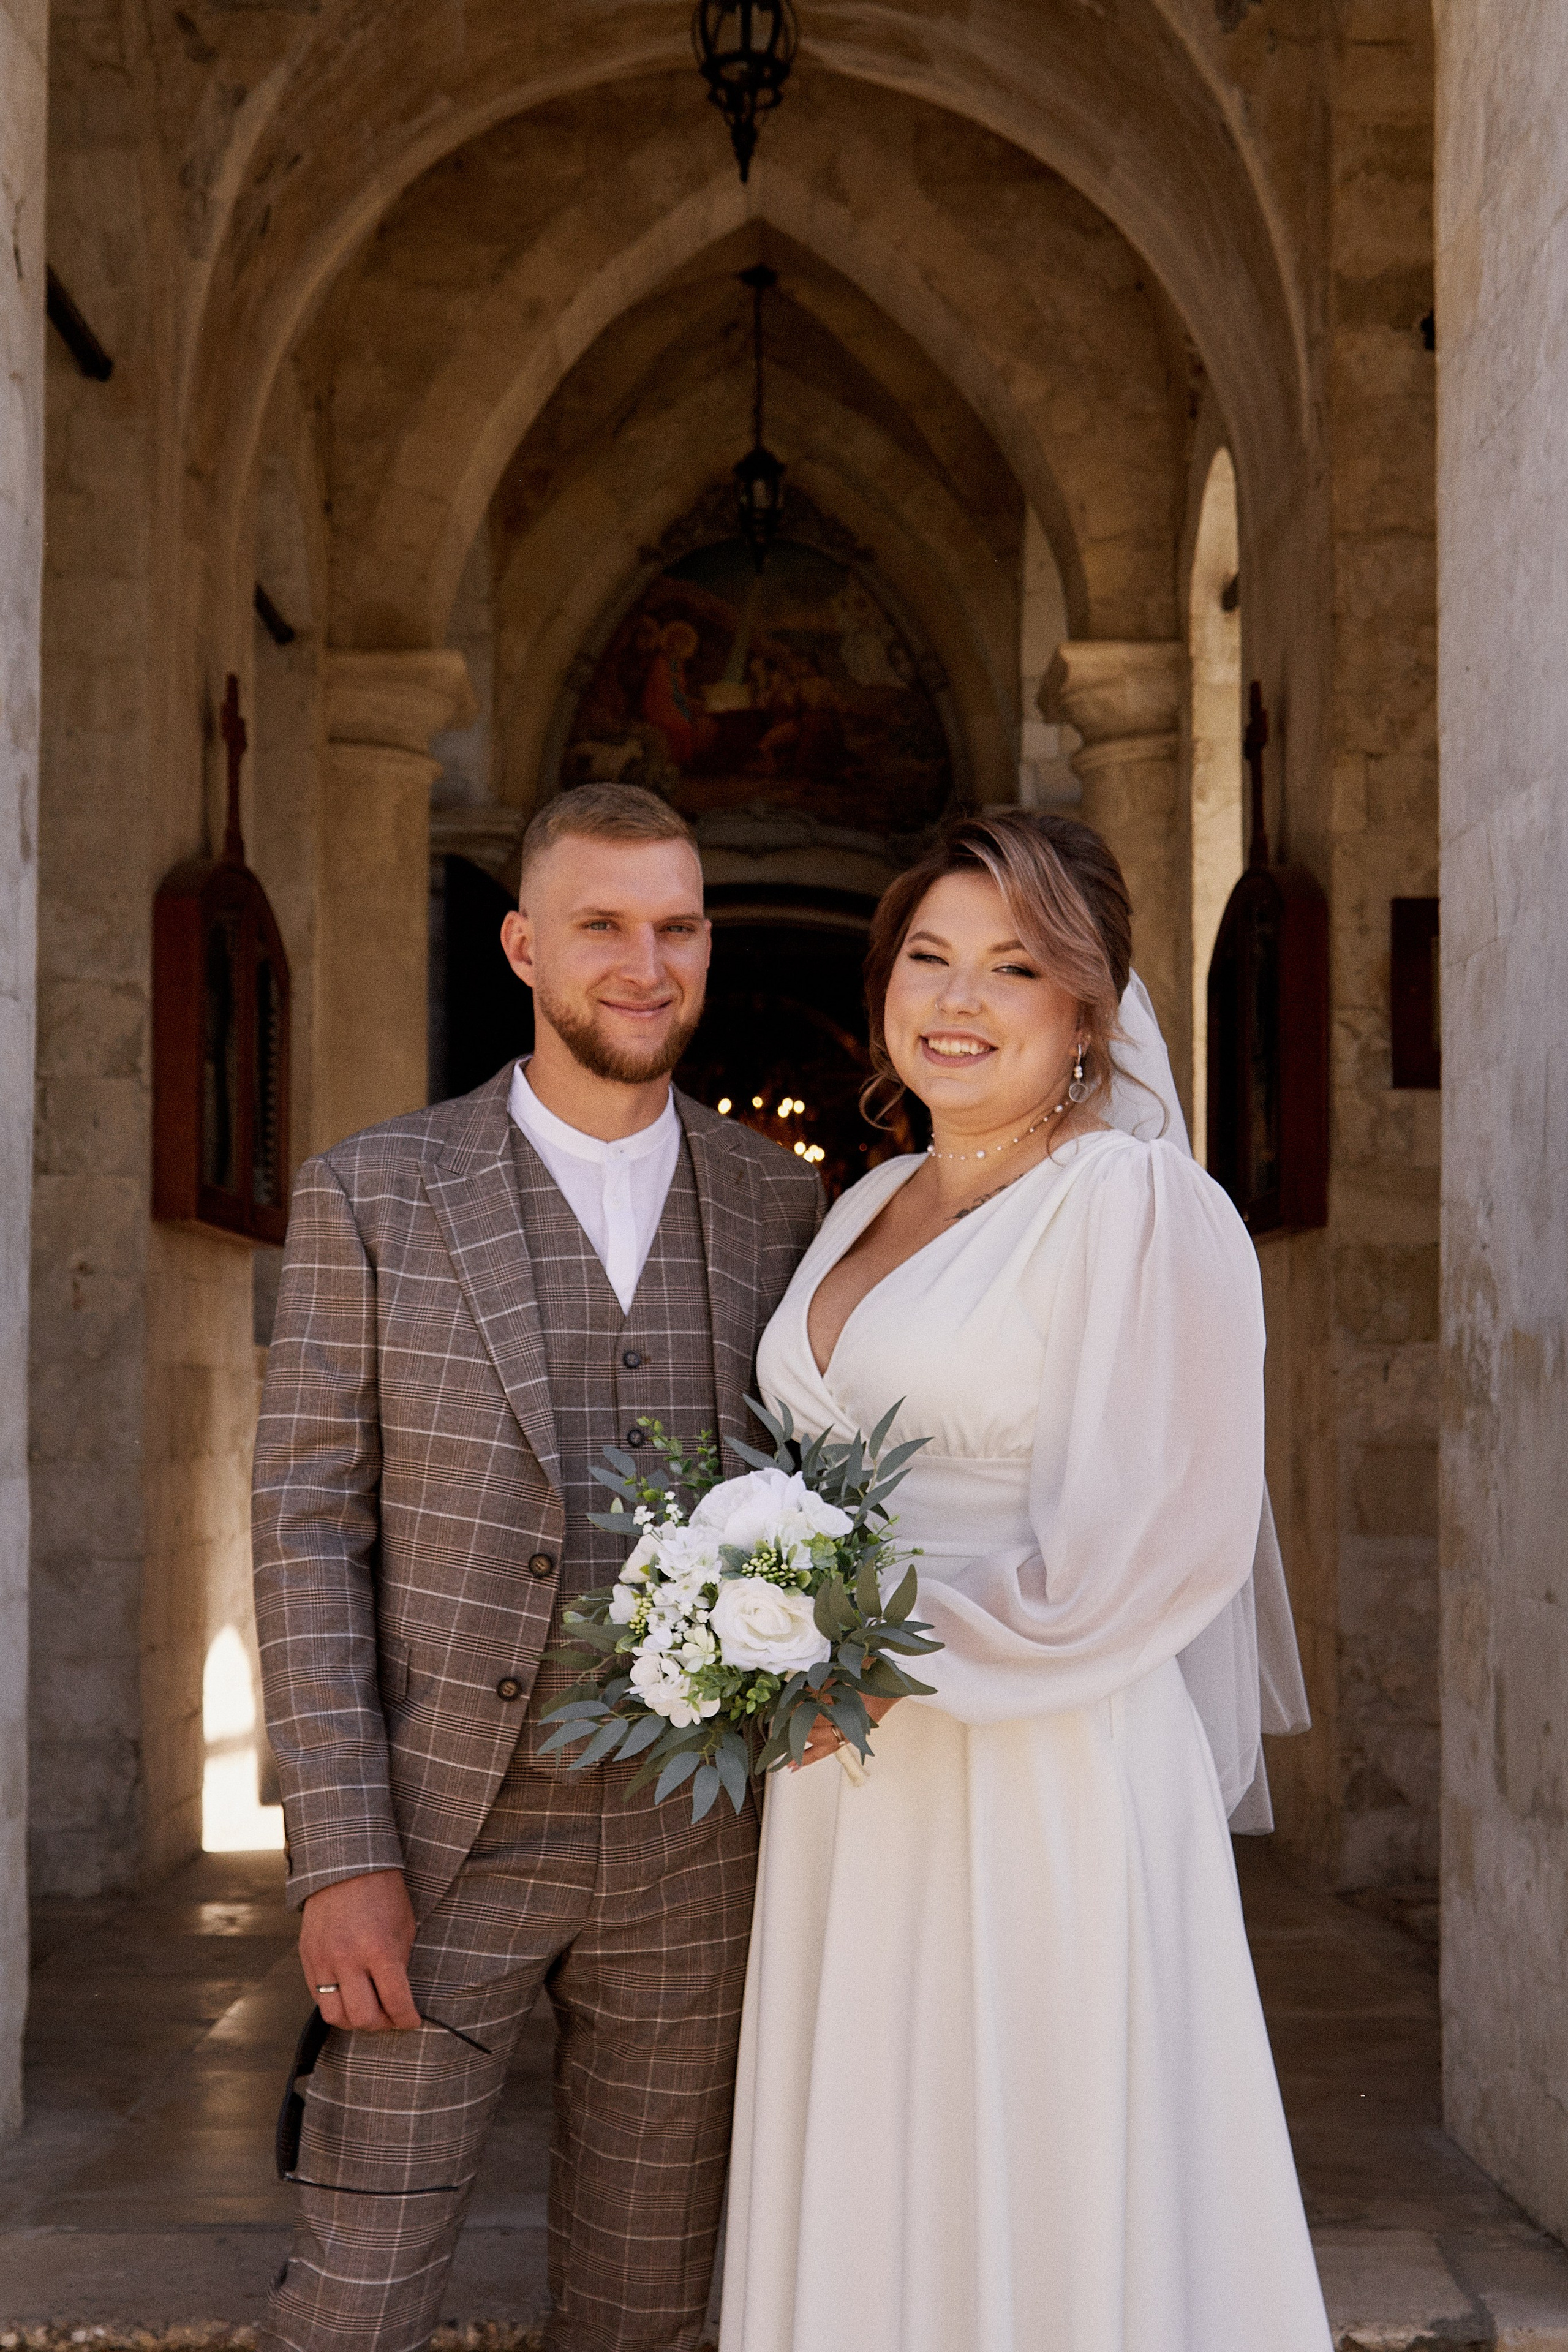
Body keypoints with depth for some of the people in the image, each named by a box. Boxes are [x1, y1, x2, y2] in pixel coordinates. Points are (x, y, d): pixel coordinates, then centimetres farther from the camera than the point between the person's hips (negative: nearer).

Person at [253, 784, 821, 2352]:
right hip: (447, 1834, -2)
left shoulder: (778, 1205, 4)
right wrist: (339, 1856, -13)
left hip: (696, 1852, 3)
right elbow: (307, 1530, -6)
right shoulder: (372, 1196, -4)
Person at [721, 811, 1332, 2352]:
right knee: (857, 2212, 15)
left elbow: (1161, 1540, -17)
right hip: (848, 1788, 7)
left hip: (1038, 1793, -7)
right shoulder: (865, 1208, 14)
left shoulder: (1141, 1205, -11)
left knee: (1034, 2224, 3)